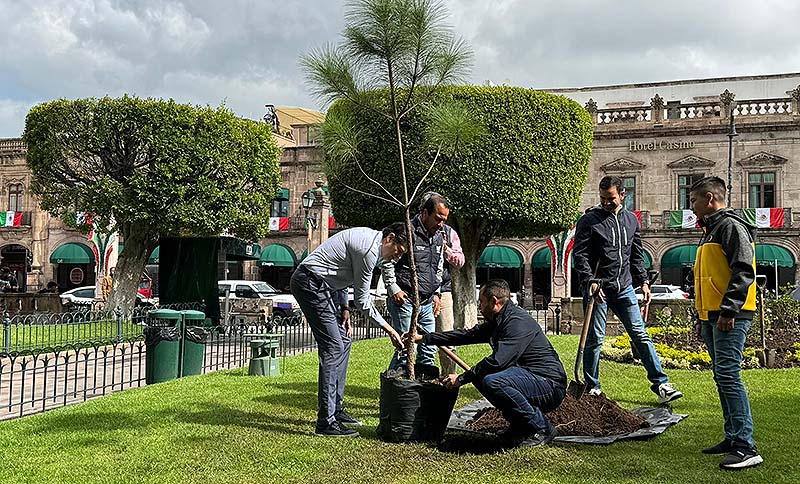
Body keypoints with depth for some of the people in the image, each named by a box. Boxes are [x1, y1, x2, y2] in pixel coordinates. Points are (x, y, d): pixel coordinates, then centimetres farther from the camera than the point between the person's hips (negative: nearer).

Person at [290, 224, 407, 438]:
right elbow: (362, 300, -13)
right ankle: (326, 422, -13)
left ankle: (336, 408, 20)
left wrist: (343, 307, 11)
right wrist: (389, 329, -6)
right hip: (310, 282, -11)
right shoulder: (369, 249, -19)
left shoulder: (368, 237, 12)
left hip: (321, 283, 11)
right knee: (333, 348, -14)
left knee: (343, 342, 13)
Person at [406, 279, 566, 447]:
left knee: (492, 382, -30)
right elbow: (468, 335, 20)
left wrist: (462, 378, -16)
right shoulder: (497, 322, 14)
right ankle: (521, 426, 10)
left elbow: (498, 361, -25)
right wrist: (424, 338, 21)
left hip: (550, 386, -10)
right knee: (479, 376, 8)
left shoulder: (518, 322, -18)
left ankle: (541, 429, -13)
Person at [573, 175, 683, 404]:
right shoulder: (589, 220, -3)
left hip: (624, 288, 4)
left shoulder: (631, 219, 13)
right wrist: (590, 280, -19)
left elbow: (637, 255, 20)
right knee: (595, 338, 1)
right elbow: (579, 254, -8)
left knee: (641, 335, 3)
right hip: (597, 289, -4)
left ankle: (660, 383, 7)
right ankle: (592, 387, 13)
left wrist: (643, 281, 12)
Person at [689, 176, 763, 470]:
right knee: (722, 378, 11)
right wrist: (703, 317, 24)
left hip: (729, 317, -10)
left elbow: (744, 271, -19)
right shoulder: (711, 230, 22)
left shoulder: (731, 226, -9)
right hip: (712, 317, 10)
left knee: (728, 376, -15)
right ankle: (733, 438, 18)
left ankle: (746, 447, -14)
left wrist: (728, 310, -24)